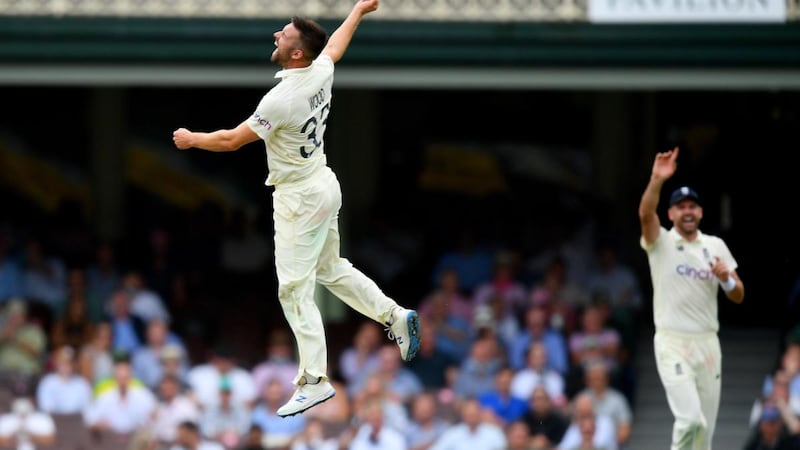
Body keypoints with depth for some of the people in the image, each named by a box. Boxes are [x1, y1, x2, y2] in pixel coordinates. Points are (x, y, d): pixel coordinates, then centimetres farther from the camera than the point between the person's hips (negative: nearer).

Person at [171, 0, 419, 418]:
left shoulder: (282, 100, -27)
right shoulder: (322, 73, -4)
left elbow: (231, 140, -20)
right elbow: (335, 44, 20)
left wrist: (191, 139, -2)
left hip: (301, 199, -9)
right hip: (324, 185, 9)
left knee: (294, 290, -5)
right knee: (331, 270, 25)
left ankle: (314, 380, -4)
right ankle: (395, 317, 29)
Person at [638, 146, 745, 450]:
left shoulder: (716, 246, 12)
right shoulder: (661, 242, 0)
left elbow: (738, 296, 12)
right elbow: (645, 214, -22)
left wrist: (726, 279, -11)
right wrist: (657, 181, -39)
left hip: (708, 344, 5)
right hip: (673, 344, -5)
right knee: (691, 419, -18)